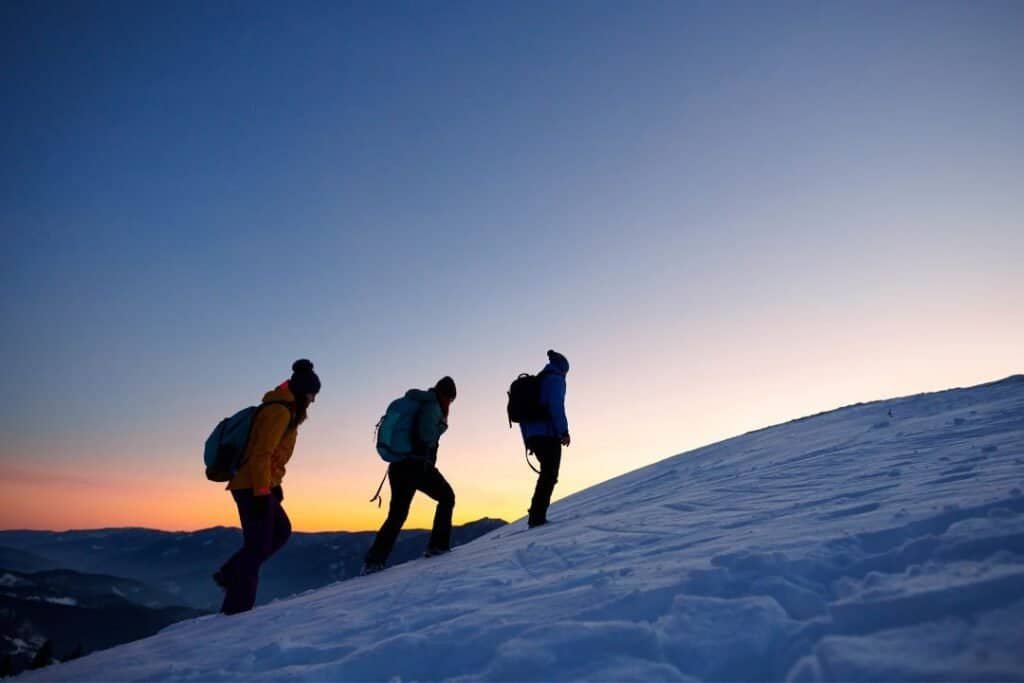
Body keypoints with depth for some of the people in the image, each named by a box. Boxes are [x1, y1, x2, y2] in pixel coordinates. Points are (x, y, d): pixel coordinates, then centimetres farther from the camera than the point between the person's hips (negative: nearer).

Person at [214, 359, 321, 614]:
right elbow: (261, 454, -21)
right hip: (253, 487, -10)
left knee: (281, 531, 19)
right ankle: (237, 607, 2)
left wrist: (273, 484, 20)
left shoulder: (282, 410, 16)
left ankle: (230, 574, 20)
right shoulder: (280, 411, -14)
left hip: (253, 485, 10)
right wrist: (262, 492, -22)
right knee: (258, 545, -4)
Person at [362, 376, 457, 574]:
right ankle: (438, 545, 5)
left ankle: (373, 560, 2)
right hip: (418, 465, -8)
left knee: (396, 515, 12)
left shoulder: (420, 405, 19)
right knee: (446, 497, 13)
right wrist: (442, 424, -1)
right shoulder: (433, 406, -5)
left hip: (398, 466, 8)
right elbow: (426, 435, -18)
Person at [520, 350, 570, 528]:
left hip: (533, 436, 8)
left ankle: (536, 516, 17)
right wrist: (564, 431, -17)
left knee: (546, 475, 19)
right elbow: (556, 406, -17)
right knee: (549, 476, -6)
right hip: (548, 435, -8)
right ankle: (537, 517, -13)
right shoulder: (556, 379, -1)